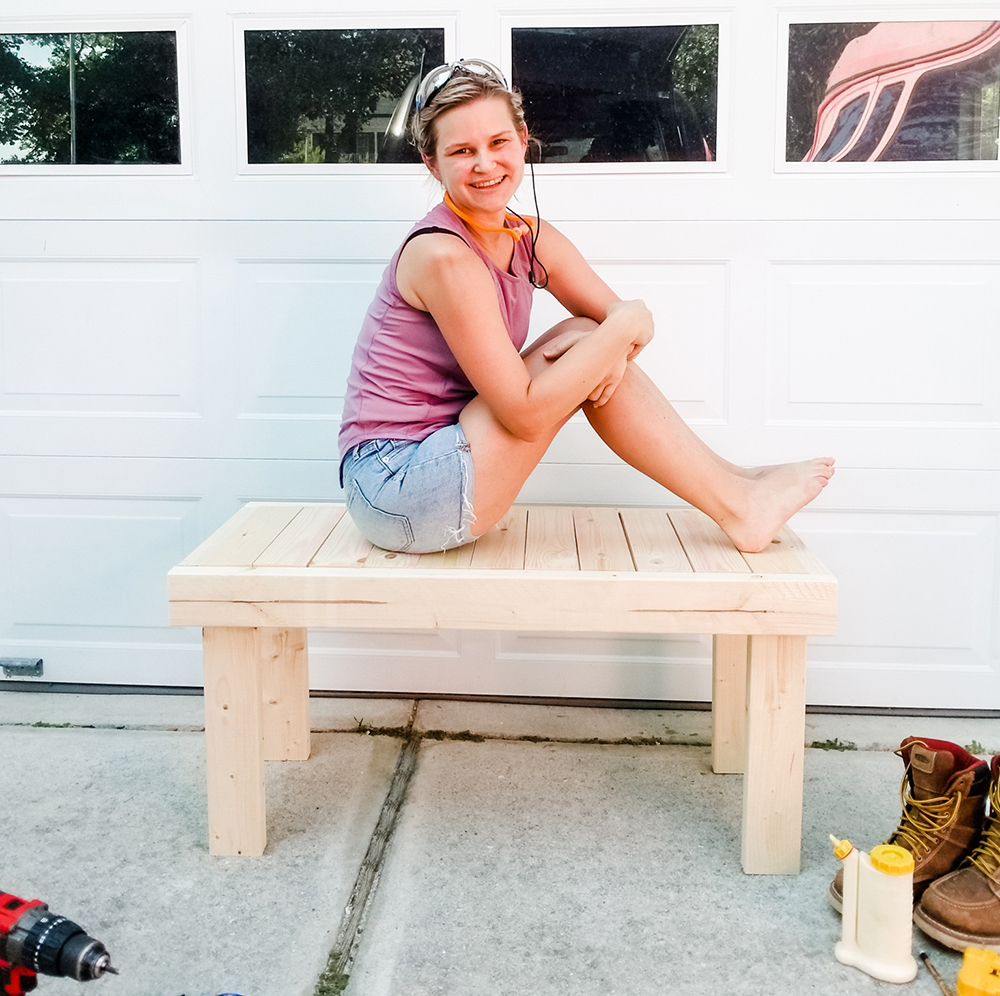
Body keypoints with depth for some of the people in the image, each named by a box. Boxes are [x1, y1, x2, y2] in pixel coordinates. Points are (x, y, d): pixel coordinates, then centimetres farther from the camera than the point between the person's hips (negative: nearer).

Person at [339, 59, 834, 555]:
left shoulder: (531, 239, 5)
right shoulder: (442, 254, -21)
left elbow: (624, 319, 9)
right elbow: (524, 414, -23)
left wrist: (613, 350, -14)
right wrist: (623, 326, -18)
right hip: (395, 490, -7)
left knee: (587, 339, -1)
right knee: (581, 338, -12)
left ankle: (731, 482, 6)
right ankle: (736, 506, -3)